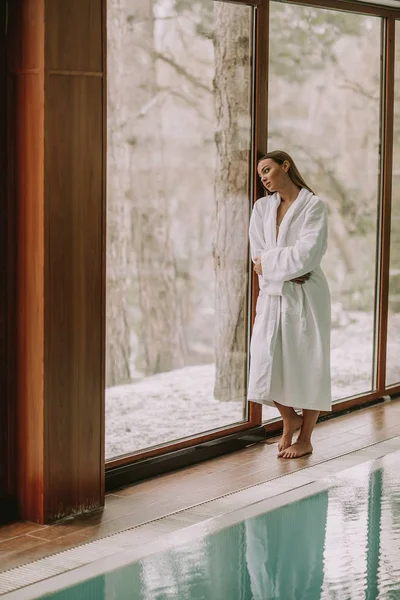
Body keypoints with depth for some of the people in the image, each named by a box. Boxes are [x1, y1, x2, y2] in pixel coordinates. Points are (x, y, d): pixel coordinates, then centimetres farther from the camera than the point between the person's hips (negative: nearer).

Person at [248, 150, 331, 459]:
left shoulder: (314, 206, -6)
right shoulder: (262, 207, 10)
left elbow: (307, 254, -17)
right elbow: (259, 256, 1)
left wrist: (268, 263, -10)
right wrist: (287, 268, -14)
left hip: (306, 296, -4)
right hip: (272, 295, 4)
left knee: (307, 365, 3)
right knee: (265, 364, -1)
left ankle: (305, 438, 17)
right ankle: (290, 418, 26)